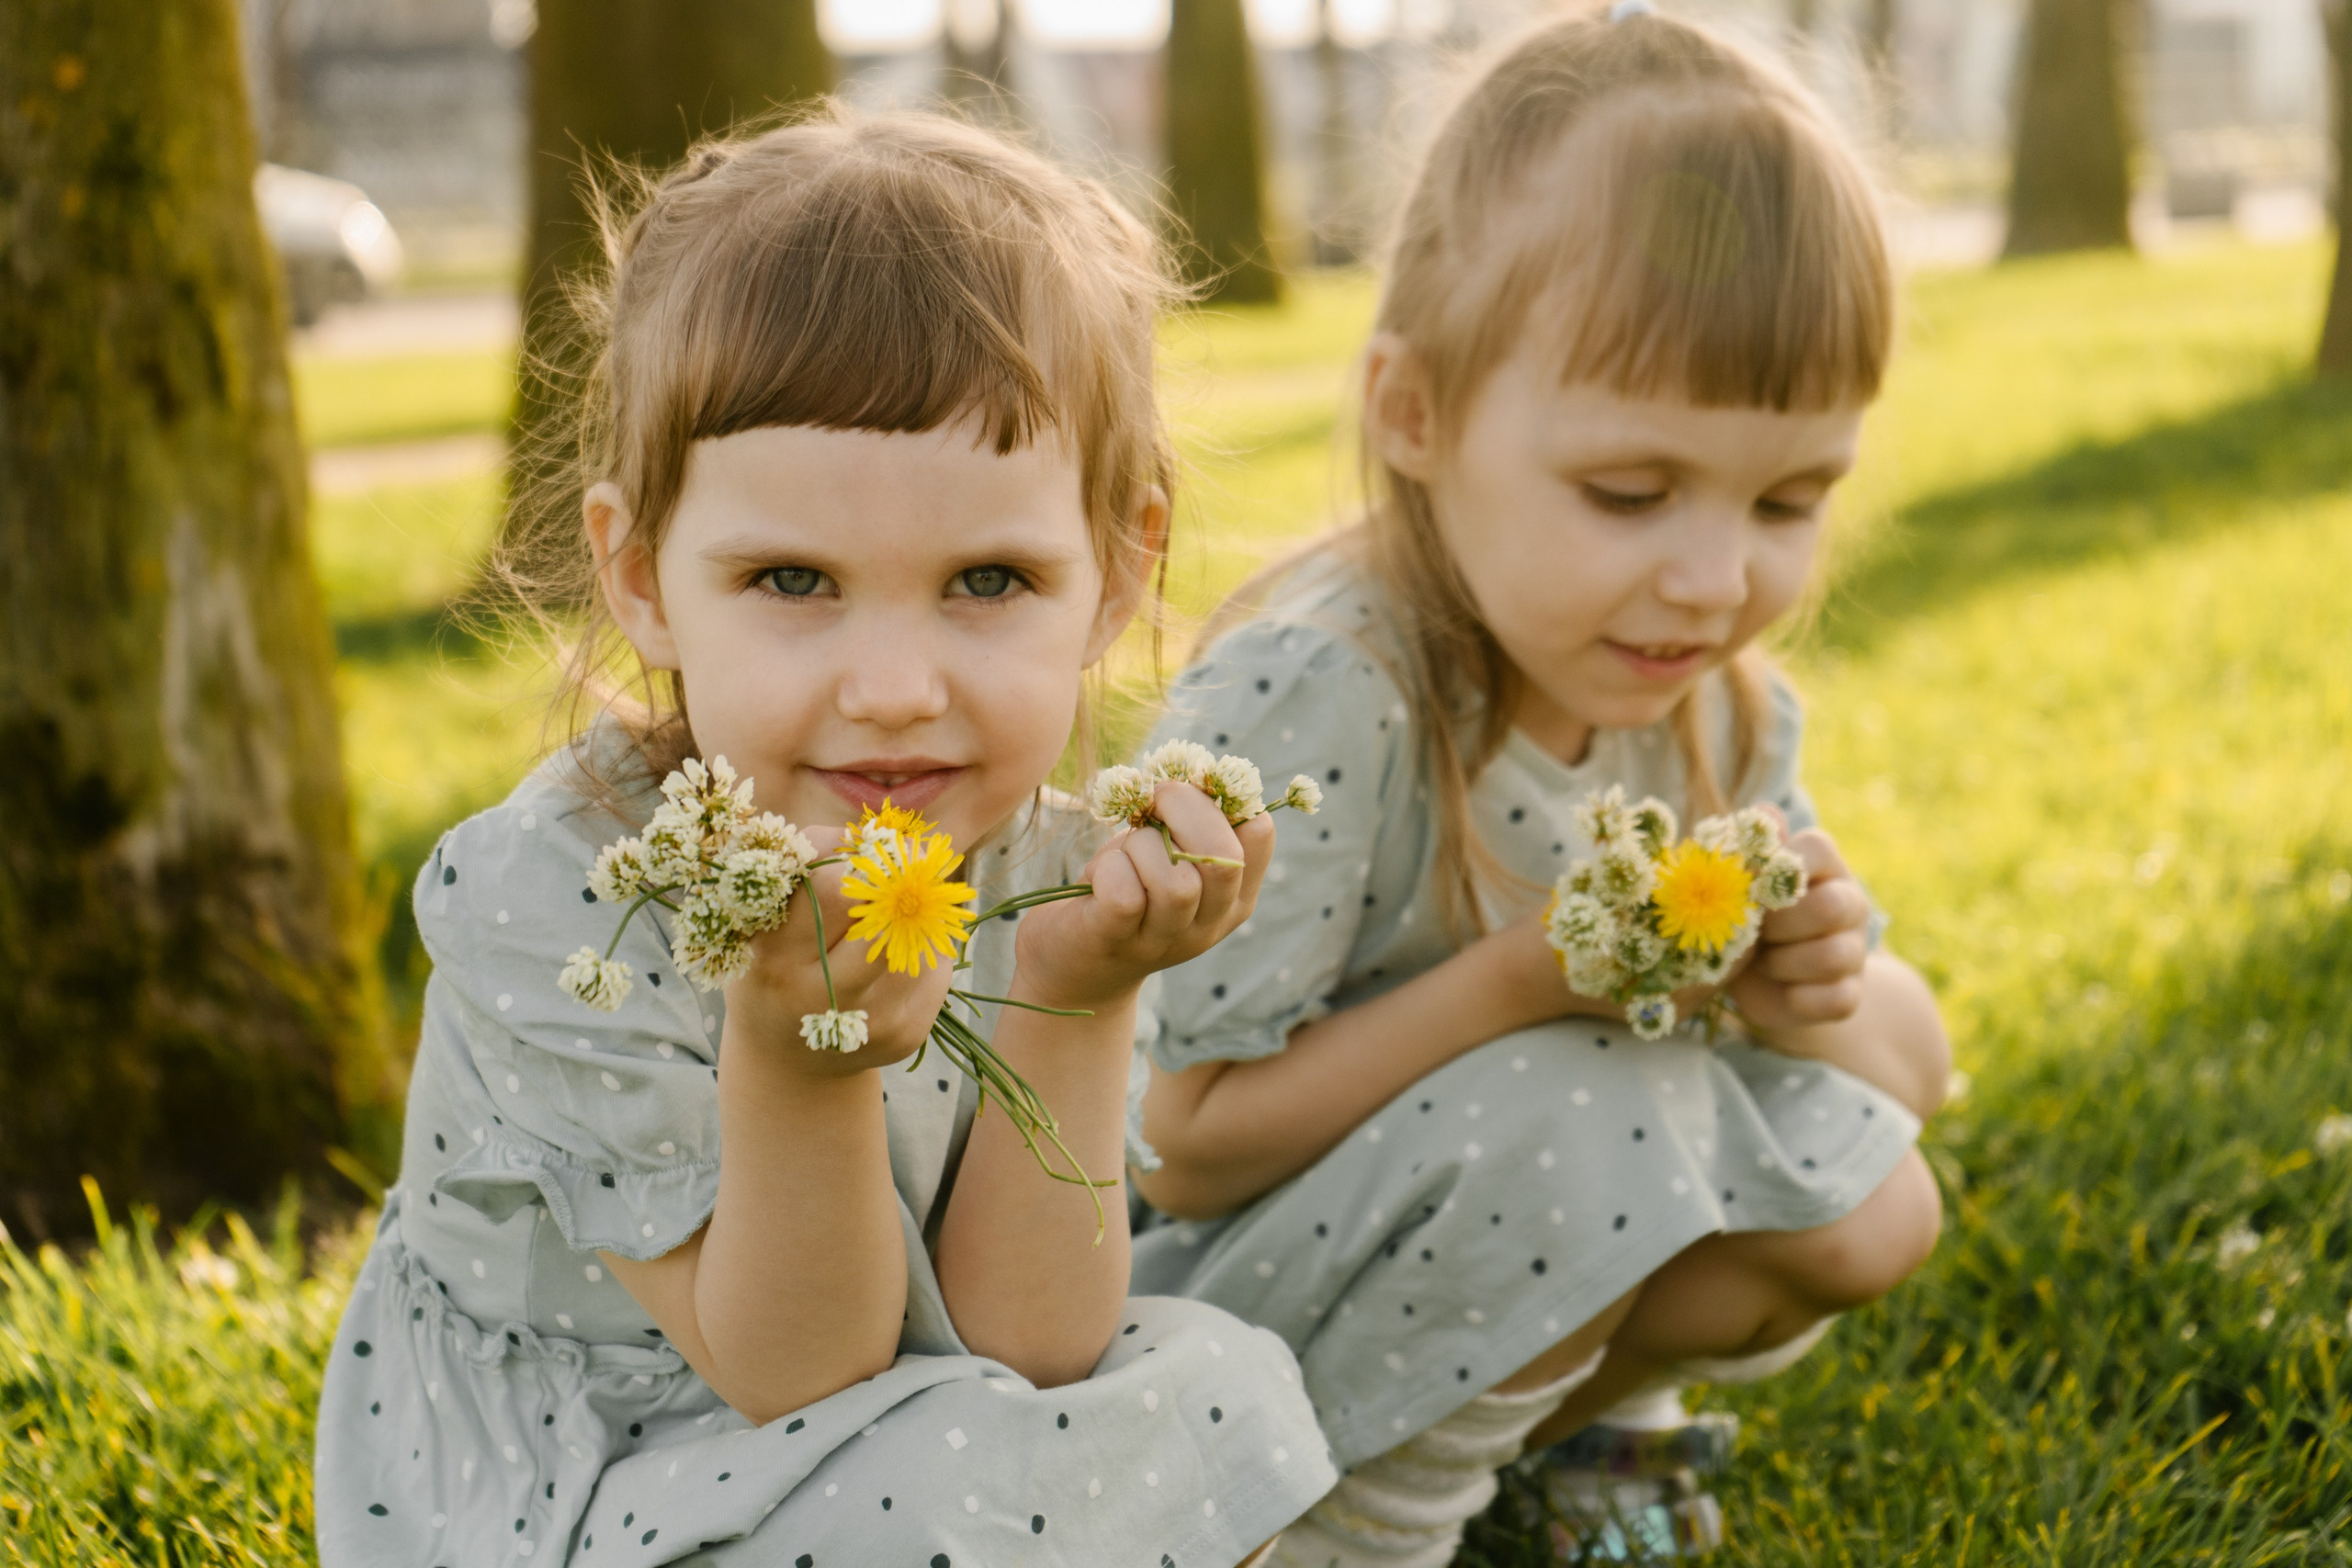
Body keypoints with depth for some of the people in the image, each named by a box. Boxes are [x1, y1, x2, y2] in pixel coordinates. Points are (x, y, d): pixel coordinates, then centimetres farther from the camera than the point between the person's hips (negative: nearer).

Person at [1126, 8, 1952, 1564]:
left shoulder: (1722, 706, -6)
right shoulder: (1307, 695, -29)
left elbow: (1918, 1062, 4)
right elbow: (1193, 1144, -25)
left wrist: (1817, 998, -20)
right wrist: (1517, 981, -33)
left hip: (1494, 1233, 7)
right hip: (1188, 1302, -7)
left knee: (1865, 1197, -8)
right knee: (1557, 1126, -31)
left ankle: (1543, 1423, 15)